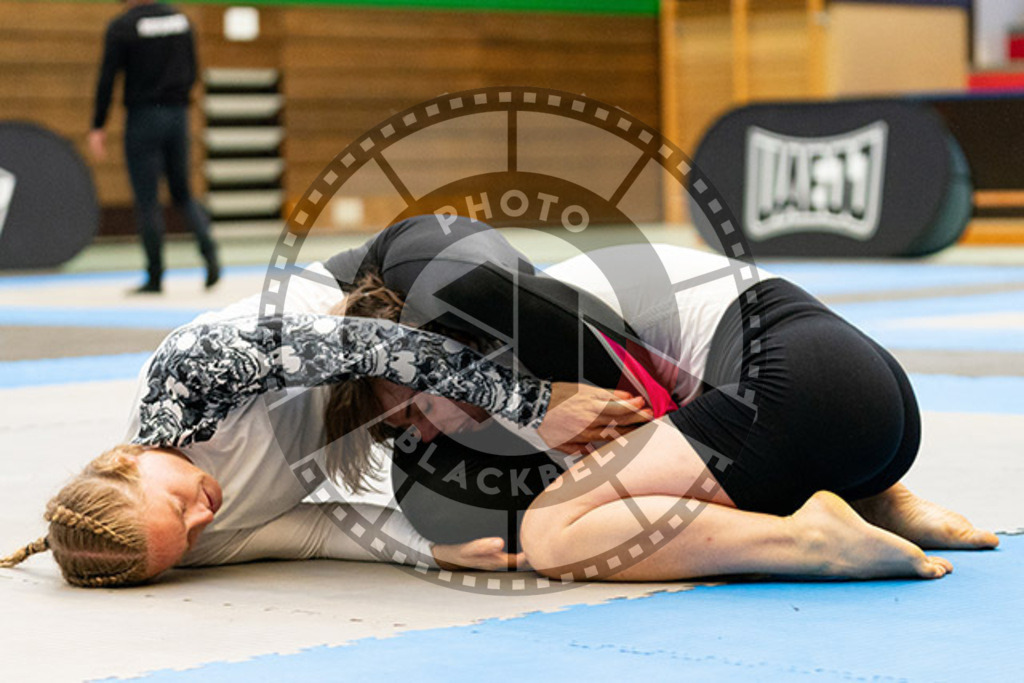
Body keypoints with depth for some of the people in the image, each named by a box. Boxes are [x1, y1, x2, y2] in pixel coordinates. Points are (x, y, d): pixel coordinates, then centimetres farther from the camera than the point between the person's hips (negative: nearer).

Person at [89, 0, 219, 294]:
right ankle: (209, 250, -7)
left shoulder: (121, 27, -9)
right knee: (182, 193, 16)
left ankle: (155, 277, 4)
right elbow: (192, 73, 10)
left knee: (147, 201, 1)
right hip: (178, 115, 5)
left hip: (143, 118, -5)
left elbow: (107, 79, -11)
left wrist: (97, 127, -7)